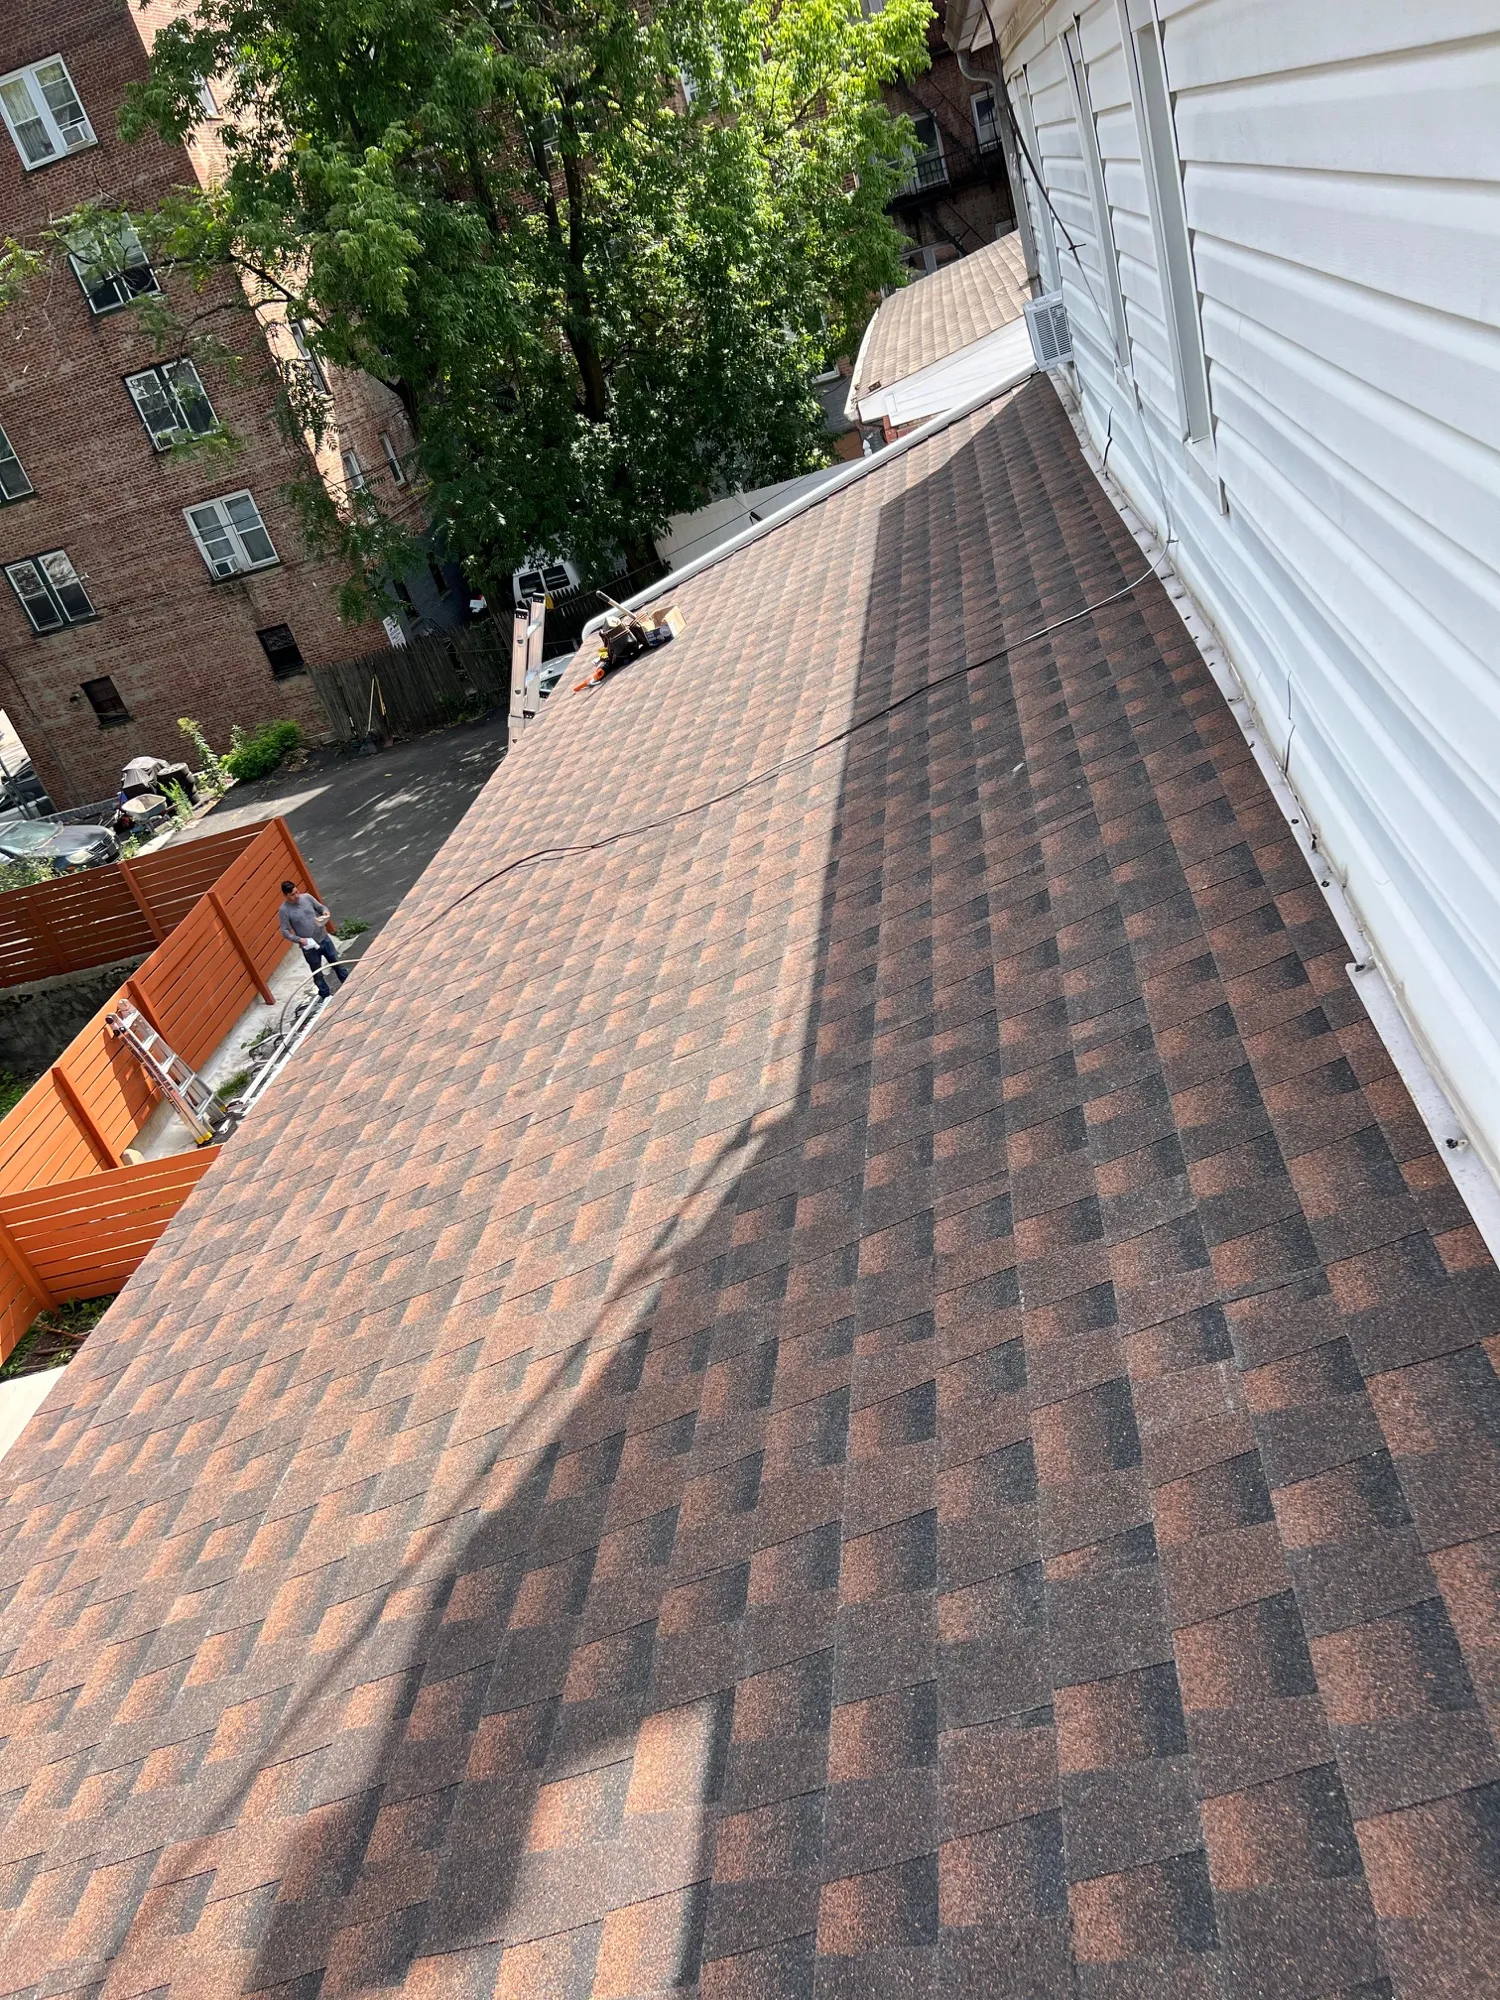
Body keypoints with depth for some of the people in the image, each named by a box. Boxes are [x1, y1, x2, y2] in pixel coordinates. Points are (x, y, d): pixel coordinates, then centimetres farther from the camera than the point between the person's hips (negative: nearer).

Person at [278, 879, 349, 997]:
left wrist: (325, 911, -14)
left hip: (324, 938, 3)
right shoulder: (284, 910, -13)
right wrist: (300, 940, -24)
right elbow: (285, 931, -12)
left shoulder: (307, 897, -3)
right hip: (309, 947, -3)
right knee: (317, 974, 11)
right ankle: (326, 997, 26)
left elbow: (321, 907, 10)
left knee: (337, 964, 15)